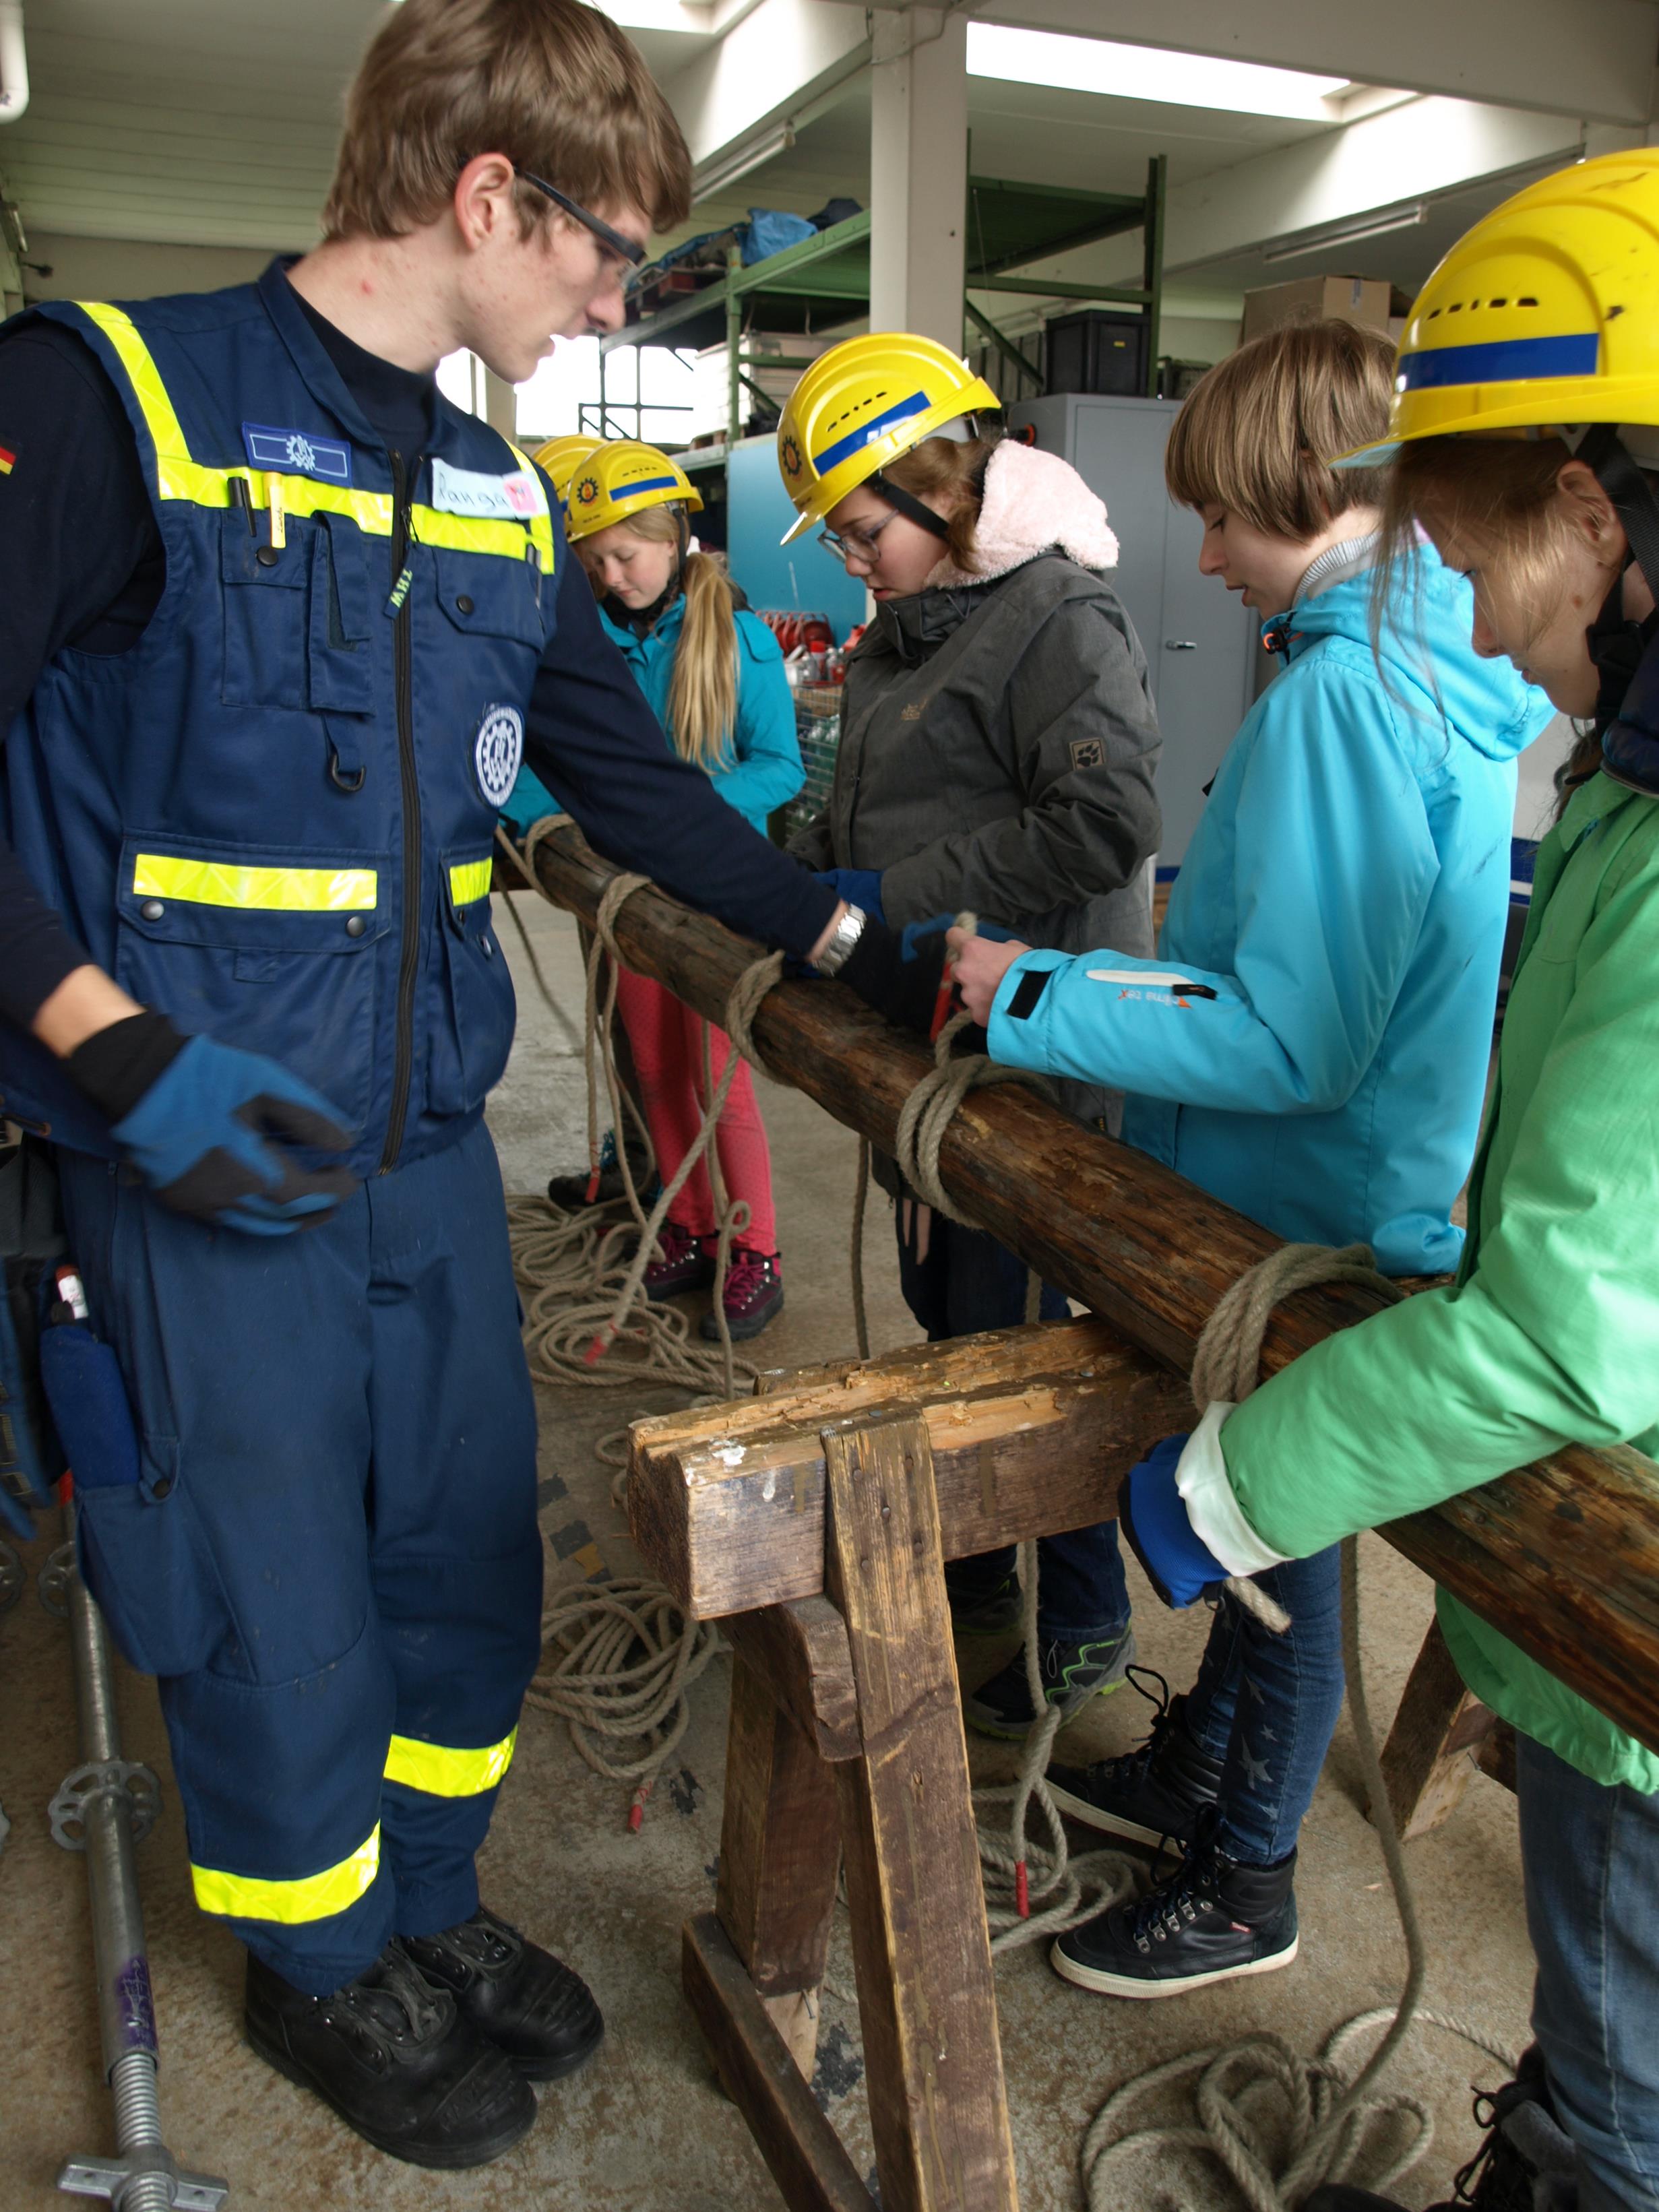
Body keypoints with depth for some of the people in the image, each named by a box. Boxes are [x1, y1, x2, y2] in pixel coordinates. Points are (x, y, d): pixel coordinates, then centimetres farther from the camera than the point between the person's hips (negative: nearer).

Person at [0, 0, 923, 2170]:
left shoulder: (501, 496, 10)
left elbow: (635, 778, 16)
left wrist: (855, 942, 12)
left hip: (429, 1134, 6)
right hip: (208, 1154, -6)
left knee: (470, 1555, 16)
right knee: (277, 1602, 8)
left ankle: (430, 1894, 43)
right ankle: (326, 1968, 37)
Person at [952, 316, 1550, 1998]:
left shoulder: (1342, 691, -25)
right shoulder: (1442, 667, 5)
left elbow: (1290, 1043, -28)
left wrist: (1035, 1004, -20)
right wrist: (1093, 974, 12)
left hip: (1311, 1229, -9)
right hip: (1359, 1191, 9)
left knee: (1276, 1533, 10)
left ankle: (1244, 1885, 33)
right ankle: (1194, 1768, 46)